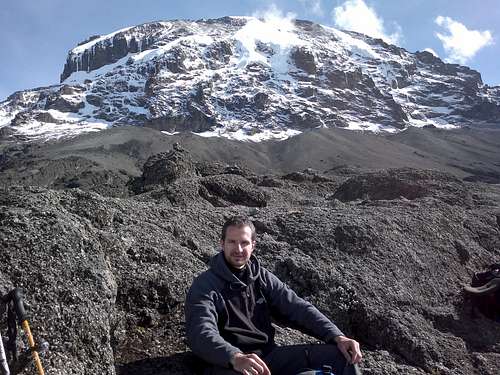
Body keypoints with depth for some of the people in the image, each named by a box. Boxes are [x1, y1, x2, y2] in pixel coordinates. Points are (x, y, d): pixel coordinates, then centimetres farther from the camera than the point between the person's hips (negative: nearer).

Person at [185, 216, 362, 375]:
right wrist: (236, 358, -42)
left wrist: (337, 336, -14)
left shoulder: (263, 277, 10)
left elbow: (297, 308, 1)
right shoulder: (204, 286, -6)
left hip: (268, 354, 5)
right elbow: (202, 334, -22)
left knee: (341, 354, -6)